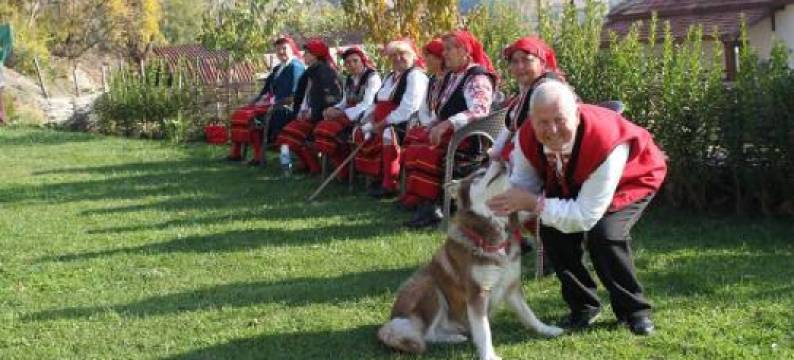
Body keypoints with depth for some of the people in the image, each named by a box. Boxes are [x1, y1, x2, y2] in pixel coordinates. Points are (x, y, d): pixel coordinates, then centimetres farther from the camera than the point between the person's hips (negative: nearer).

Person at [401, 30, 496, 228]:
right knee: (409, 151, -7)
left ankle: (429, 208, -18)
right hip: (446, 136, 9)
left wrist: (446, 124, -33)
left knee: (422, 156, -27)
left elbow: (479, 112, -27)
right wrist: (432, 126, 2)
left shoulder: (478, 78, -11)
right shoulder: (451, 77, 18)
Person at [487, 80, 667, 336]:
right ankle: (583, 304, 7)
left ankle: (634, 309, -5)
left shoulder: (607, 145, -43)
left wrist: (533, 203, -44)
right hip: (569, 183, 5)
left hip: (629, 182, -5)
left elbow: (585, 216, -39)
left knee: (605, 234, -28)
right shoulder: (527, 137, -27)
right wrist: (510, 202, -38)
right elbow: (523, 184, -14)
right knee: (552, 231, -17)